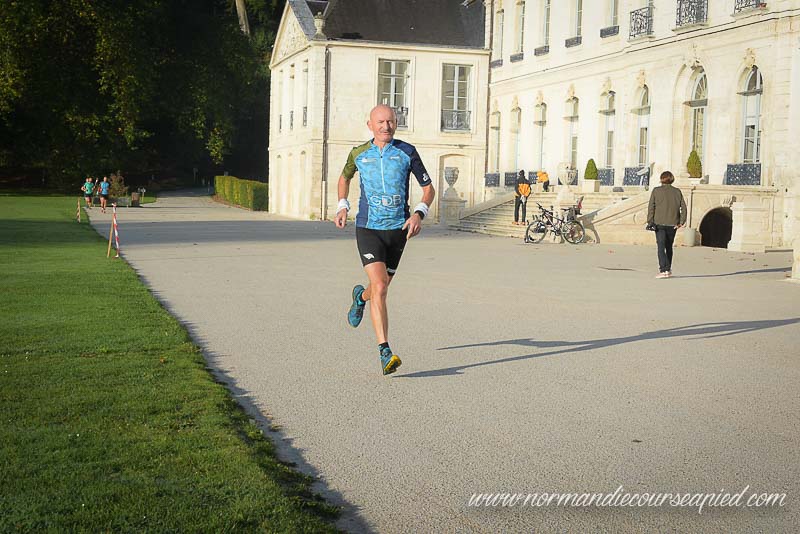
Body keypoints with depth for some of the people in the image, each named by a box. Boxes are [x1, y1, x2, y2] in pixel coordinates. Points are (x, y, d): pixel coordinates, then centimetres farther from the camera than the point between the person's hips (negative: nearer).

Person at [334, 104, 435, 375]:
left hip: (398, 229, 2)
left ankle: (361, 296, 56)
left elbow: (429, 189, 3)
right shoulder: (358, 154, 1)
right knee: (380, 288, -19)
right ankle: (385, 353, -18)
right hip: (368, 229, -2)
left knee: (381, 287, 17)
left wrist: (419, 213, -15)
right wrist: (342, 206, 9)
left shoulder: (407, 152, -2)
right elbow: (345, 177, 23)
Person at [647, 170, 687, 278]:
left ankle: (664, 270, -20)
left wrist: (650, 221, -4)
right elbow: (683, 207, 2)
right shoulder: (677, 191, 7)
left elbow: (651, 207, -6)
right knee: (669, 246, 17)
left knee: (661, 247, -6)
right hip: (672, 224, 3)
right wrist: (681, 222, 2)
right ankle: (668, 269, 25)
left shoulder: (656, 191, -1)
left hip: (659, 223, -3)